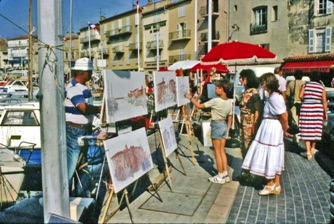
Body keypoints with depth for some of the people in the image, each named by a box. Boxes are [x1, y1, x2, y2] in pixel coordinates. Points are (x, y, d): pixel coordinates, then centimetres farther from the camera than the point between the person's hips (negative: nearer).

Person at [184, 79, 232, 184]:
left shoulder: (215, 101, -18)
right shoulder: (229, 101, 4)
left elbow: (199, 106, -13)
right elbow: (230, 117, 10)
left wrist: (190, 98, -1)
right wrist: (228, 129, 19)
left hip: (217, 125, -7)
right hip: (224, 125, 7)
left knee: (217, 152, 1)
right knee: (222, 151, 14)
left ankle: (220, 177, 7)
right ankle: (225, 175, 17)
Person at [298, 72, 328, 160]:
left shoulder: (305, 85, 0)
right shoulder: (321, 87, 3)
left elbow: (300, 96, -11)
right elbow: (324, 101, 0)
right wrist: (325, 113, 5)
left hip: (306, 109, -1)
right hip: (317, 110, 1)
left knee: (306, 130, 1)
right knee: (316, 129, 16)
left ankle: (308, 151, -7)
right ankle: (313, 148, 29)